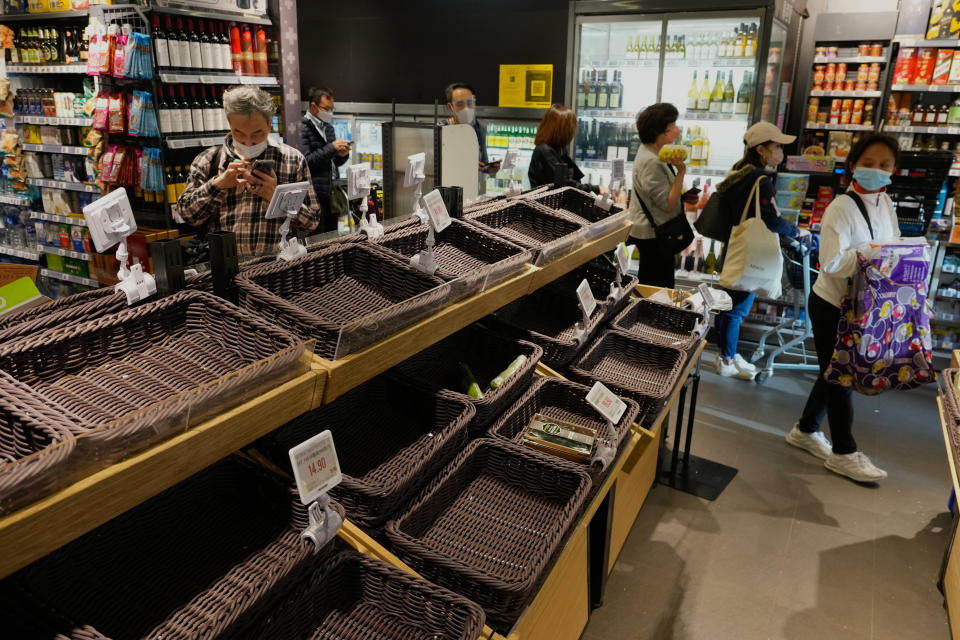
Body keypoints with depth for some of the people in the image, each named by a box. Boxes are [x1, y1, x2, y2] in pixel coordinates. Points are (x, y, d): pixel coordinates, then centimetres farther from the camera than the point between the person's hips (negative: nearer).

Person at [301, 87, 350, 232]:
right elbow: (306, 161, -17)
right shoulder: (303, 127, -9)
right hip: (315, 194, -8)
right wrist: (332, 147, -18)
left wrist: (342, 155, 0)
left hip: (332, 192, 8)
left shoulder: (328, 127, 17)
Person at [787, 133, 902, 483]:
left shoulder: (885, 203, 5)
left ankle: (805, 430, 35)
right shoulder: (842, 209, -20)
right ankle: (843, 452, 20)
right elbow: (831, 263, -28)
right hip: (833, 306, -8)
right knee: (840, 376, 4)